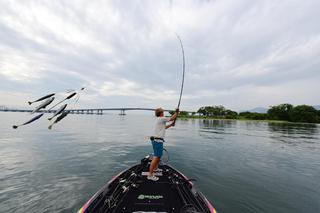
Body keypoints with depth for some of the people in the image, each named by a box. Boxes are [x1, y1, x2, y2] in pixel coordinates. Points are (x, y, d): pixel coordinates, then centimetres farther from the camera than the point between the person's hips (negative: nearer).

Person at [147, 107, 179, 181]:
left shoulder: (158, 120, 17)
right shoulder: (161, 119, -12)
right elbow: (172, 118, -6)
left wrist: (171, 125, 34)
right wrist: (176, 112, 9)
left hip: (156, 140, 11)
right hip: (158, 141, -11)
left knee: (158, 156, 26)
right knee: (156, 158, -8)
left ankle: (155, 168, 43)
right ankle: (150, 175, -3)